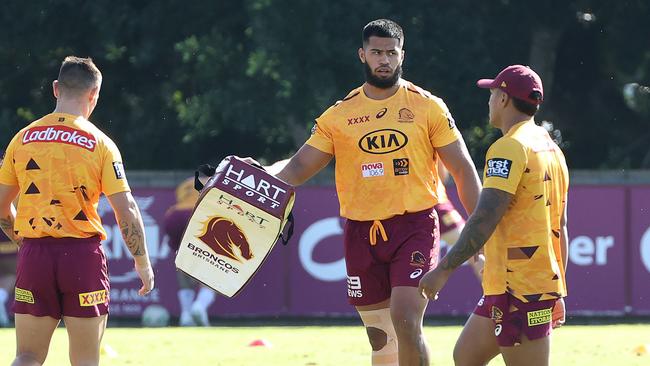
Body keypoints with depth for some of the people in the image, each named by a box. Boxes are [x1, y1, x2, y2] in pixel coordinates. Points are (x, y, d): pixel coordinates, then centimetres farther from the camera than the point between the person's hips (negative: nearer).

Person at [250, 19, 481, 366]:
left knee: (406, 321, -20)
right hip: (361, 233, 3)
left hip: (414, 227, -3)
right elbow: (299, 167, 8)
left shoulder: (428, 108, 2)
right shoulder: (339, 115, 7)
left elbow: (463, 169, 3)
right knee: (380, 338, 7)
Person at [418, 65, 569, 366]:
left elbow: (485, 219, -19)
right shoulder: (553, 151, 17)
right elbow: (560, 228, 20)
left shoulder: (509, 148, -12)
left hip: (518, 289, -10)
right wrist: (558, 293, 24)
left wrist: (444, 270, -17)